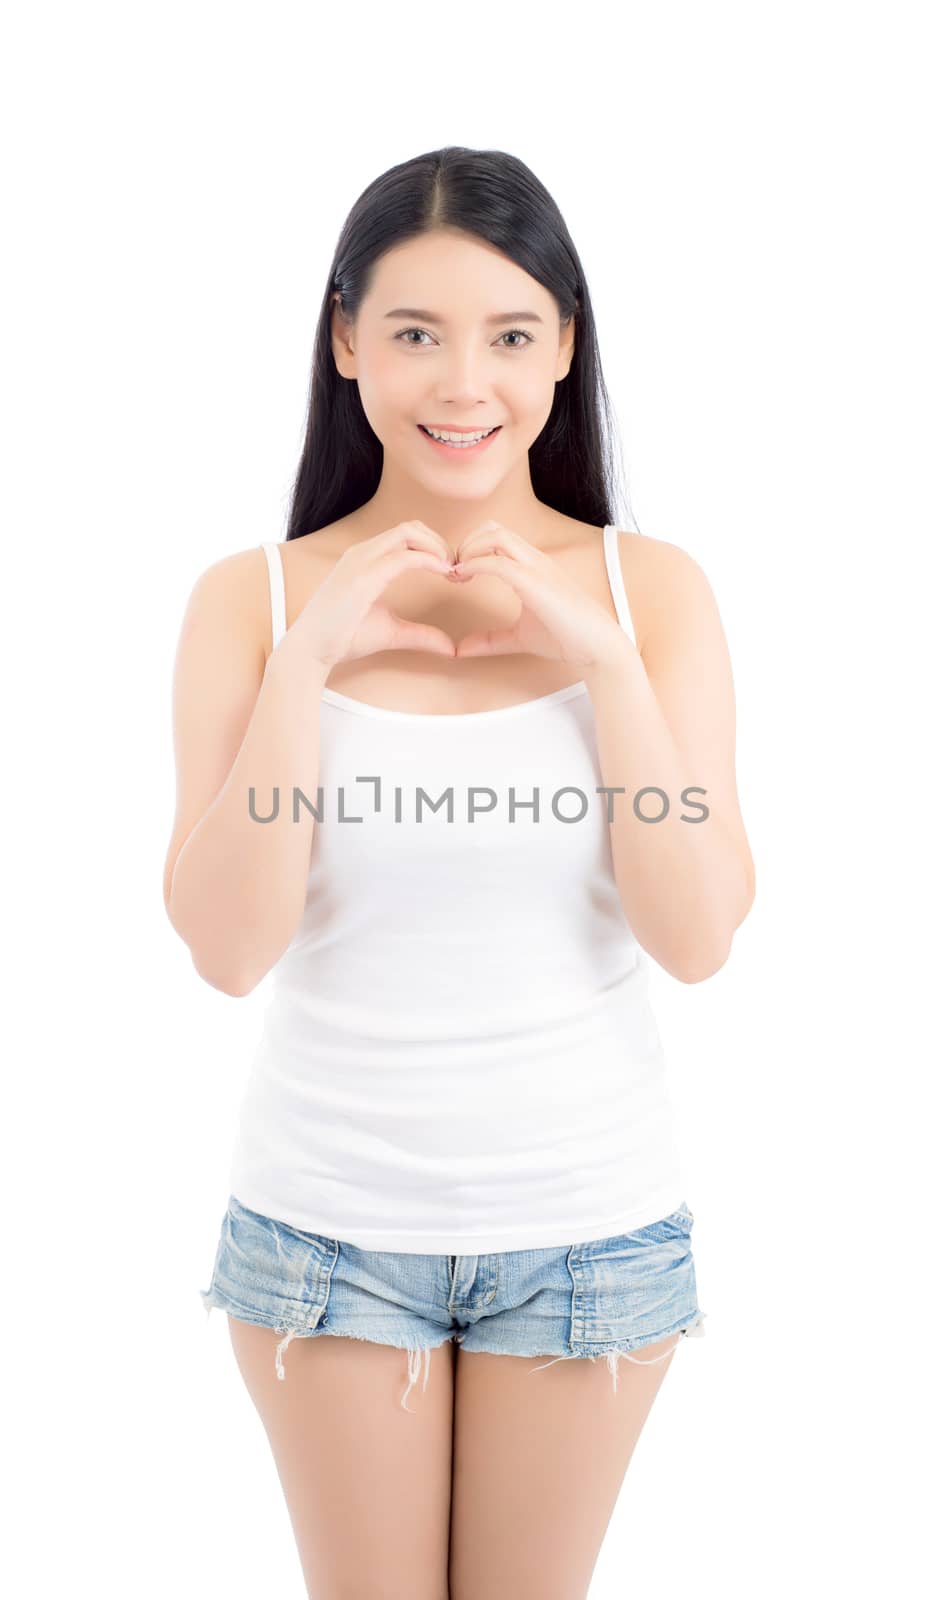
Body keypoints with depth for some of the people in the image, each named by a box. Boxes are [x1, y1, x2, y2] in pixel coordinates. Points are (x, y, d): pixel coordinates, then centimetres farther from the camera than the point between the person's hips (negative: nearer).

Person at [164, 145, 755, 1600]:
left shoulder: (651, 589, -6)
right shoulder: (253, 598, -7)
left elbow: (699, 937, -11)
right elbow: (228, 947, -13)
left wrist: (600, 657, -19)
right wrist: (309, 656, -20)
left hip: (589, 1217, 1)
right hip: (329, 1218, 0)